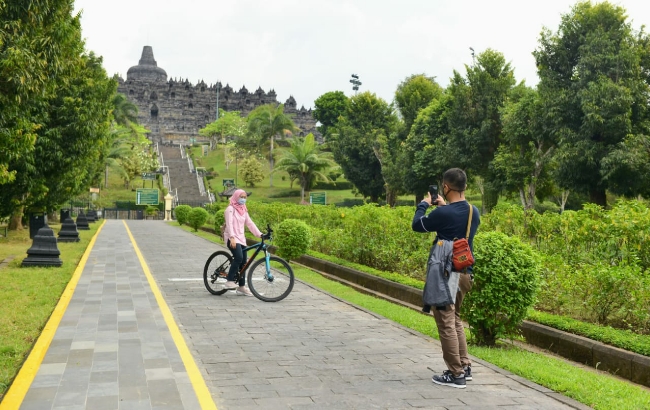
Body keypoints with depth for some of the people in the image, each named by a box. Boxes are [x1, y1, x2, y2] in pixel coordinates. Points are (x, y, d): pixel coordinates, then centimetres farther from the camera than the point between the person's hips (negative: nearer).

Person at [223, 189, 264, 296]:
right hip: (232, 238, -8)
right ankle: (230, 281, -19)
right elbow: (229, 224, -17)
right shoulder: (231, 209, -5)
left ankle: (242, 287, 11)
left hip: (241, 238, 8)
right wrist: (232, 237, -30)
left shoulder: (243, 210, 17)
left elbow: (250, 223, 12)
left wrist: (260, 234, 0)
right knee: (239, 257, -27)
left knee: (243, 263, 4)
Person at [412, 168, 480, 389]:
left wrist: (423, 204, 12)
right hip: (464, 273, 8)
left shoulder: (443, 213, -19)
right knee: (455, 320, 21)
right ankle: (464, 367, 25)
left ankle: (456, 375, 4)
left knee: (446, 324, 0)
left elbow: (417, 225, -3)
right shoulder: (474, 212, 3)